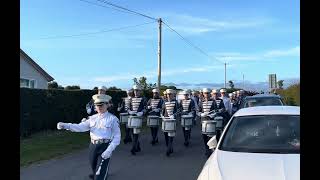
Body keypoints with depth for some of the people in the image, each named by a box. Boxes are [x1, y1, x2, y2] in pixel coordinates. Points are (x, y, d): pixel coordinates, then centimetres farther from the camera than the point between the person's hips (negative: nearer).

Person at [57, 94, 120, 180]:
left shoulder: (112, 119, -8)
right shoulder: (92, 118, 8)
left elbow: (117, 136, -10)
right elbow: (81, 127, -2)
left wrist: (109, 150, -20)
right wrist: (65, 125, -16)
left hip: (105, 147, -5)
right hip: (93, 146, 6)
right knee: (94, 168, 25)